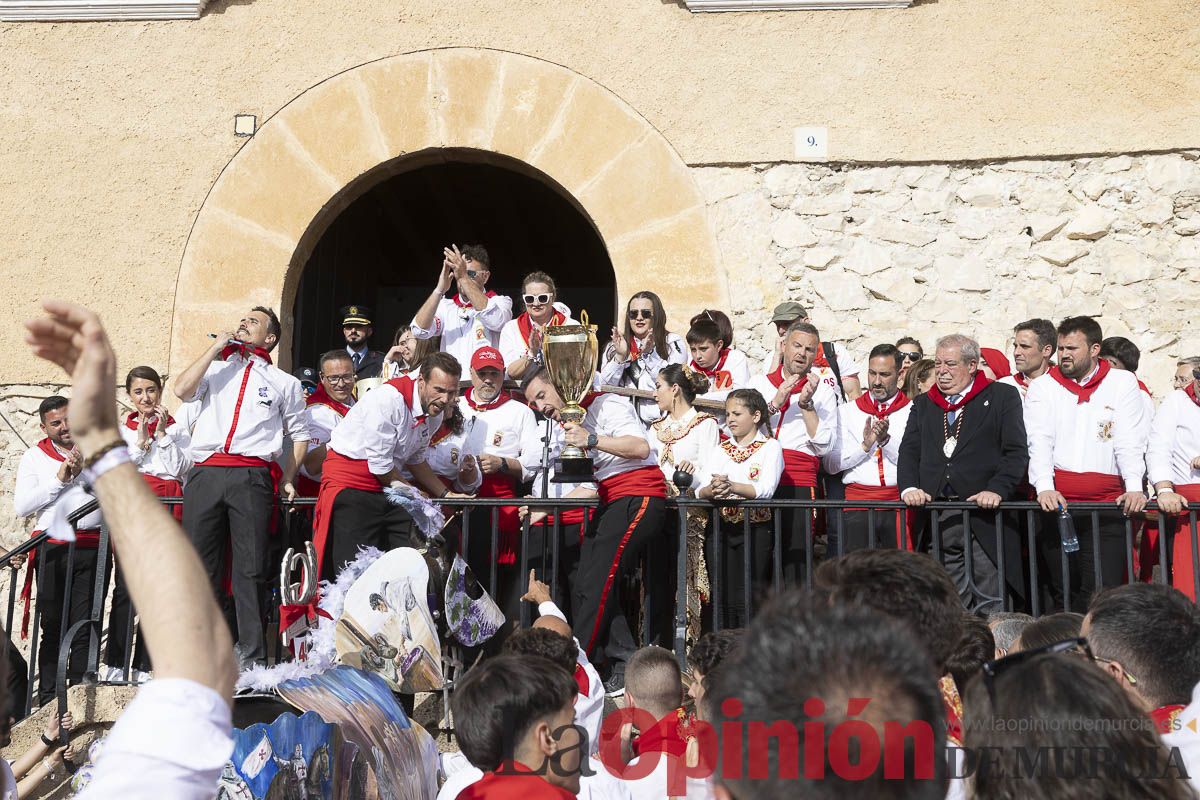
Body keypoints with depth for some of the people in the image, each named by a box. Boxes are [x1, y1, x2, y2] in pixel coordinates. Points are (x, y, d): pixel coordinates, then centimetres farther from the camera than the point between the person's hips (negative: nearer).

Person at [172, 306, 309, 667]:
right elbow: (182, 389, 4)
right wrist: (215, 347, 9)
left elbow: (299, 434, 17)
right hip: (205, 474, 2)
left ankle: (253, 654, -3)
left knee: (251, 569, -5)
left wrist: (287, 481, 6)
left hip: (252, 477, -2)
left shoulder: (284, 382, 20)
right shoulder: (216, 368, 24)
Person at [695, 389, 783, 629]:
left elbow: (765, 489, -14)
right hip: (721, 527, 4)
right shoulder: (717, 450, 16)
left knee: (746, 600, -8)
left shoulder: (770, 447, 3)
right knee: (722, 598, 2)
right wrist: (711, 490, -22)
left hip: (755, 529, -4)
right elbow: (700, 491, 1)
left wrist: (732, 486, -29)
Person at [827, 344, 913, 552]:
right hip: (857, 497, 1)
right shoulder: (846, 411, 11)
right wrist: (865, 445, -8)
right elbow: (831, 464, 3)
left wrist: (886, 440, -13)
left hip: (899, 498, -1)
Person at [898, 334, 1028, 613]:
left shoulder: (1003, 396, 6)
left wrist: (996, 490, -16)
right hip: (936, 520, 3)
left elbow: (1017, 453, -1)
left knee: (990, 603, -3)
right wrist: (910, 488, -7)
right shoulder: (923, 404, 19)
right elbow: (909, 451, 11)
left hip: (984, 517, -3)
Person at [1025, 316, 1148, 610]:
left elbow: (1130, 442, 3)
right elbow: (1038, 442, -1)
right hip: (1055, 500, 1)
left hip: (1107, 502, -1)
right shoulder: (1042, 388, 11)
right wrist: (1045, 487, -16)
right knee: (1063, 589, 3)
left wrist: (1134, 487, -12)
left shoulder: (1123, 383, 10)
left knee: (1103, 589, -10)